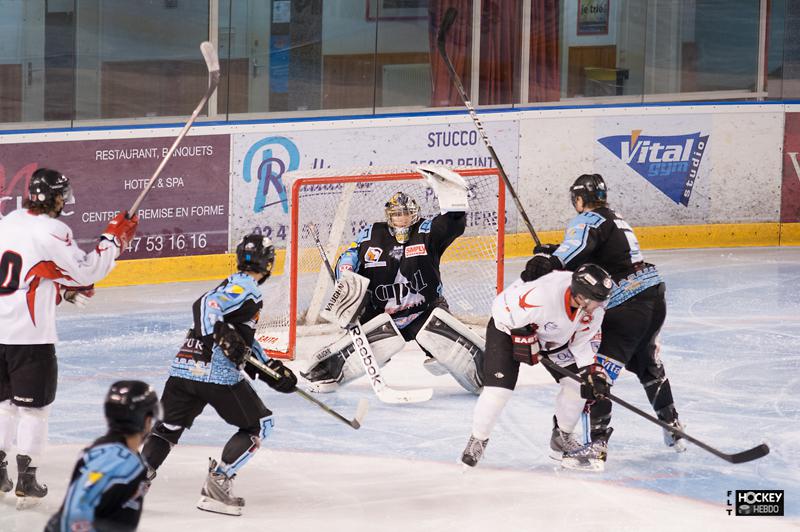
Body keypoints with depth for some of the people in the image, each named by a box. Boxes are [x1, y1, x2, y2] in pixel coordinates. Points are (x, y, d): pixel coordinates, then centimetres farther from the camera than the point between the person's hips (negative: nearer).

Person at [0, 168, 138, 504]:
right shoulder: (51, 230, -14)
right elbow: (87, 271, -13)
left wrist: (62, 289, 18)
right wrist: (115, 237, -3)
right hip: (30, 334, -7)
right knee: (34, 403, 2)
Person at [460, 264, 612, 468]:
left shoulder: (594, 309, -21)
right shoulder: (540, 296, -42)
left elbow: (581, 342, -6)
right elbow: (503, 309, -27)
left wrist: (592, 370, -16)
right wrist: (523, 338, -24)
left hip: (554, 339, 6)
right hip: (508, 328, -6)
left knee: (577, 381, -4)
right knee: (499, 388, -17)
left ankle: (562, 437, 16)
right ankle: (477, 441, 4)